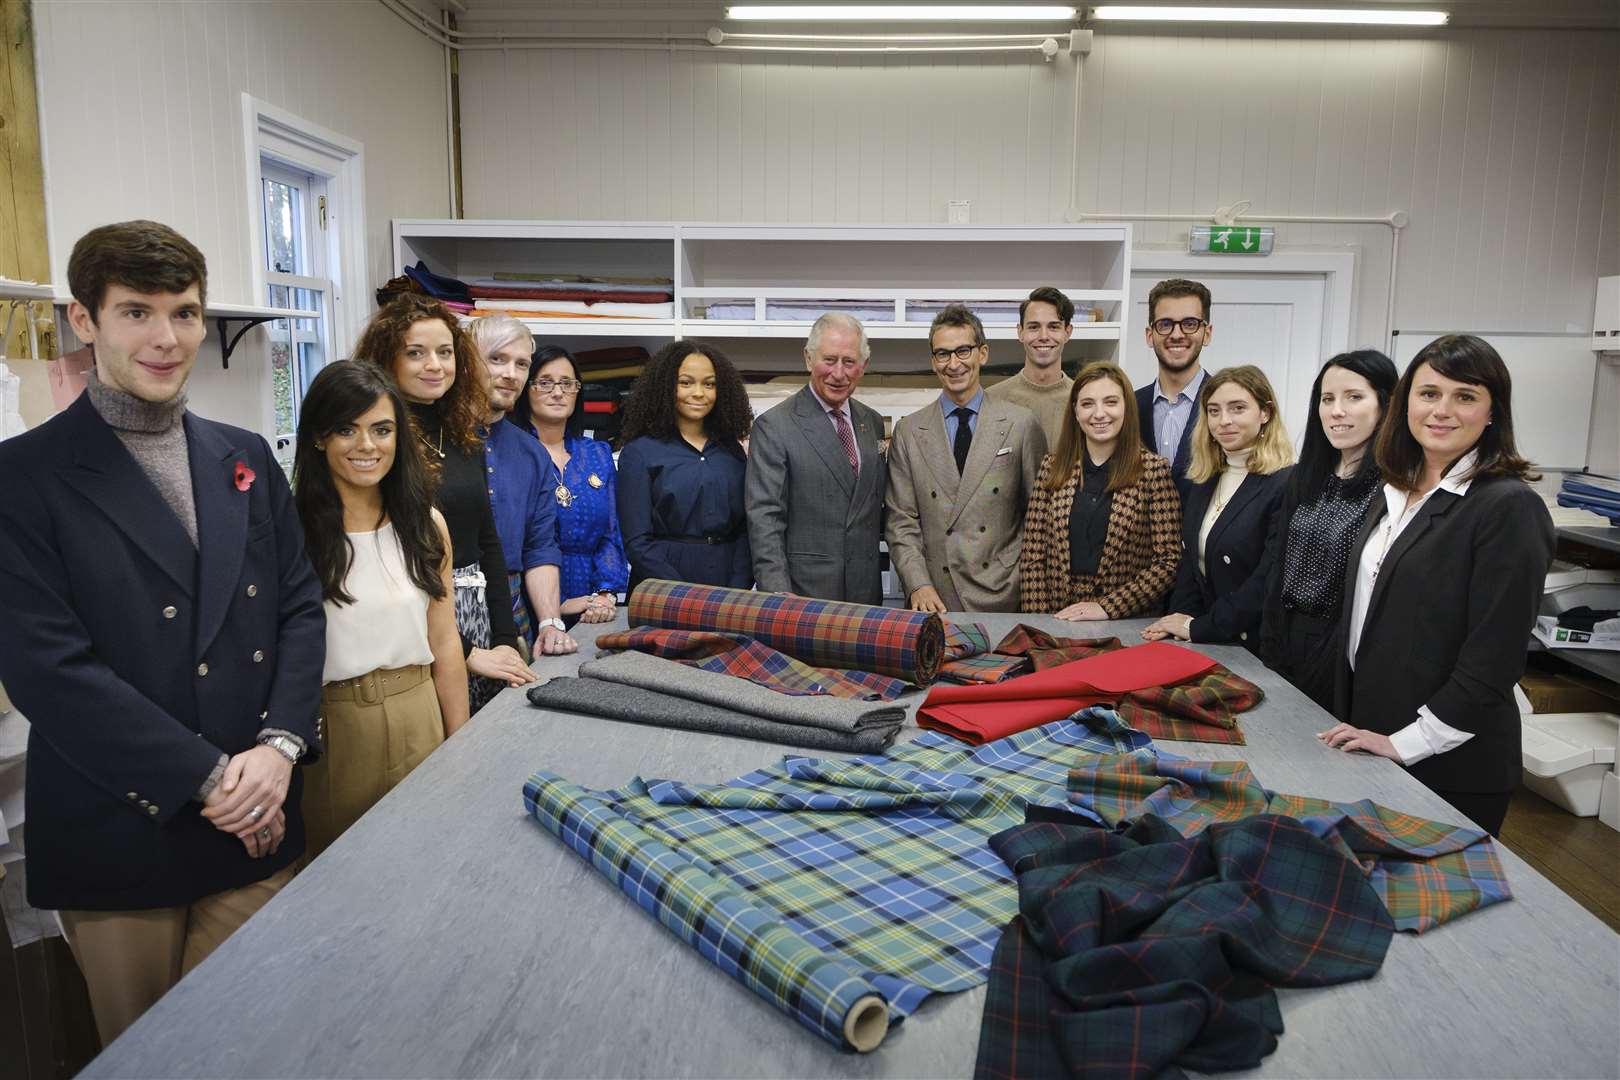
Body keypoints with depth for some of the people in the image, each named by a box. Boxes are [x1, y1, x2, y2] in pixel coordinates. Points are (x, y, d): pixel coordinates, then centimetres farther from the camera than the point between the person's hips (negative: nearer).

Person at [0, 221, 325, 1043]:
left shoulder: (245, 457, 7)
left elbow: (300, 607, 6)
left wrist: (280, 744, -9)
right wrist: (209, 779, -16)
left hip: (257, 823, 4)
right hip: (119, 837, -3)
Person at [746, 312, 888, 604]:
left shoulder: (873, 423, 11)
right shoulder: (773, 426, -8)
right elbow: (764, 518, -12)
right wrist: (779, 597, -21)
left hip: (866, 592, 5)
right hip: (802, 595, -5)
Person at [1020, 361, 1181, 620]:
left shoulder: (1154, 470, 0)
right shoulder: (1052, 467, 8)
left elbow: (1169, 561, -3)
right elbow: (1032, 556, 7)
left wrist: (1106, 607, -9)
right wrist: (1038, 618, -3)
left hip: (1128, 625, -1)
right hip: (1056, 621, 2)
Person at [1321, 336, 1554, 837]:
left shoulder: (1509, 508, -15)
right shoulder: (1395, 494, 9)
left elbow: (1494, 659, -19)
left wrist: (1406, 742, -18)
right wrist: (1350, 727, 11)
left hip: (1452, 767, -7)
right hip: (1367, 749, 7)